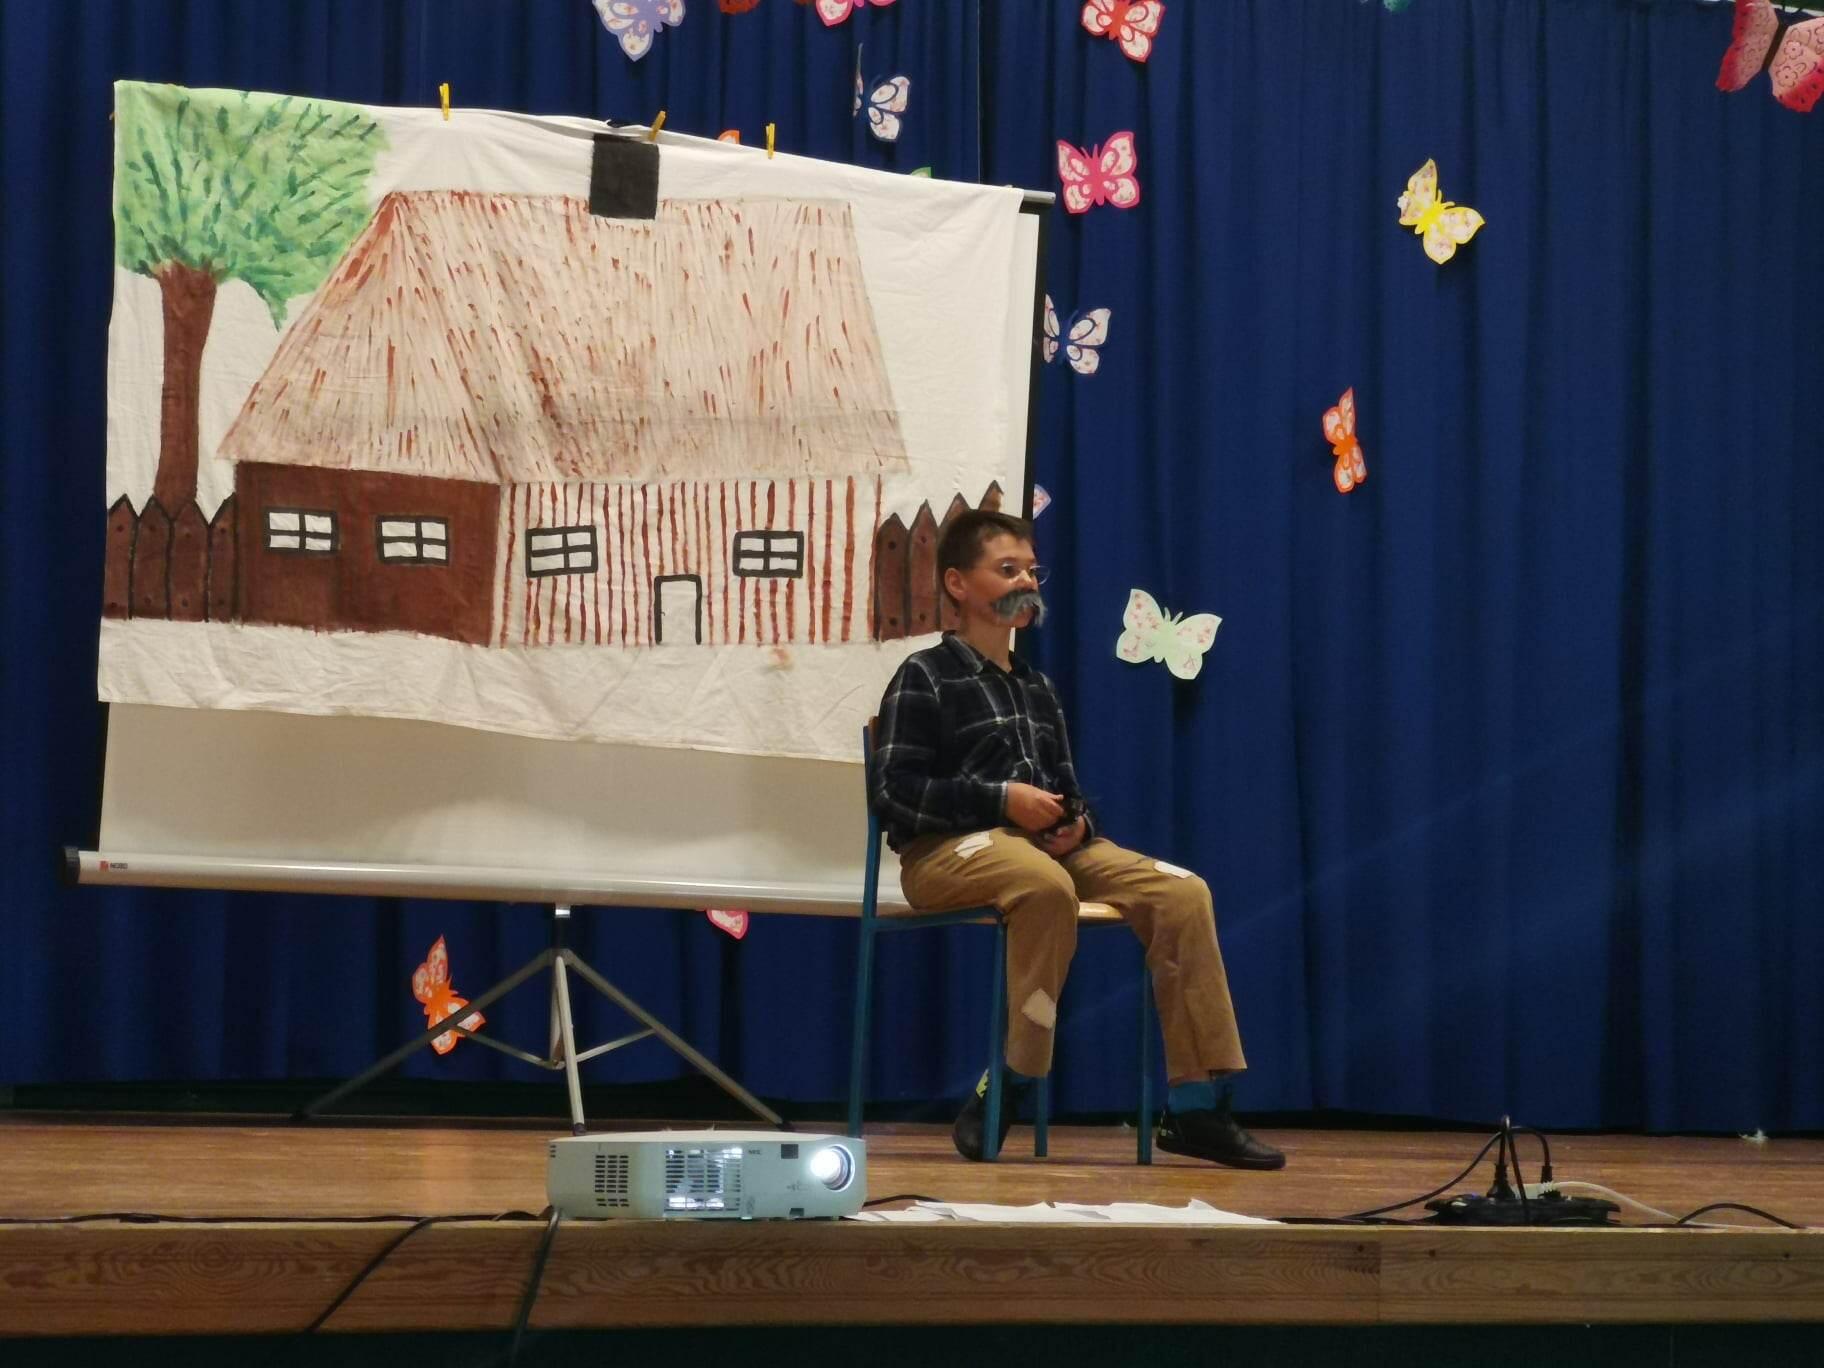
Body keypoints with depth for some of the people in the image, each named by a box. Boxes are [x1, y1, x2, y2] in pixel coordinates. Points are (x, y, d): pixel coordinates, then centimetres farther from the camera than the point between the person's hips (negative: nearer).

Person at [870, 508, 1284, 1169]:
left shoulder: (1037, 689, 23)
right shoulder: (925, 677, 1)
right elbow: (892, 790, -9)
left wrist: (1075, 821, 0)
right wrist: (1004, 800, -17)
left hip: (1044, 841, 7)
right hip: (945, 850, -7)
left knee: (1182, 893, -15)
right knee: (1046, 885, -42)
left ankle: (1197, 1106, -15)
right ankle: (1008, 1084, -31)